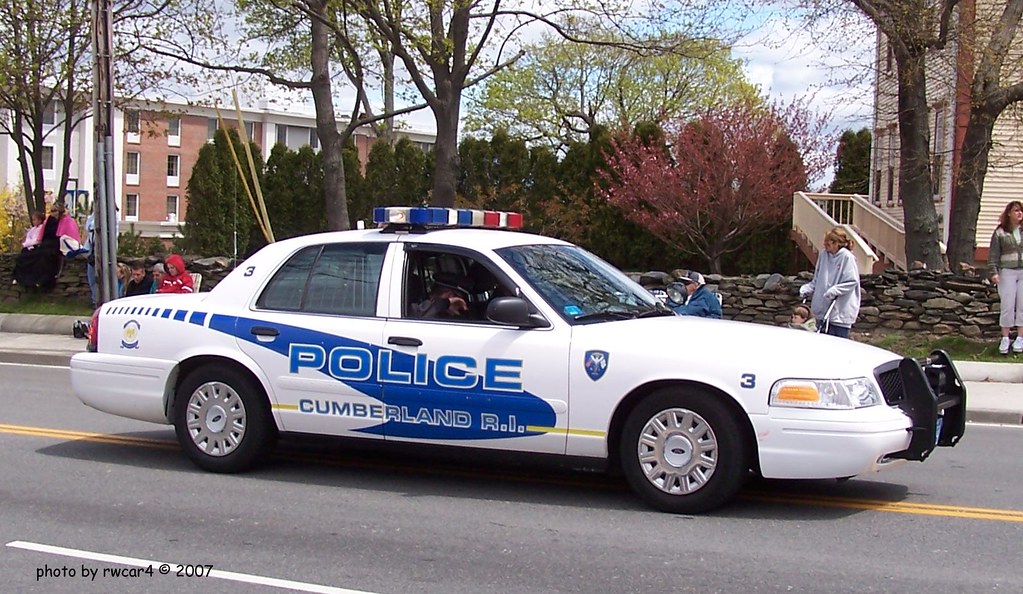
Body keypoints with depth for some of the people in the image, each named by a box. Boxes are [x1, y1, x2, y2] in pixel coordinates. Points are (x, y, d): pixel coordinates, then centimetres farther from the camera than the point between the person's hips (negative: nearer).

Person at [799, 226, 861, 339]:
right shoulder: (823, 255, 6)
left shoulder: (847, 257, -13)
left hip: (840, 310, -7)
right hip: (822, 308, 7)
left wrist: (834, 290, -24)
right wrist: (807, 289, 3)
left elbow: (852, 282, -15)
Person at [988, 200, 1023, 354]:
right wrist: (994, 272, -9)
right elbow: (993, 254, 0)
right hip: (1007, 271, -2)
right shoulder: (1000, 232, 1)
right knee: (1007, 305, -2)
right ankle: (1005, 338, 6)